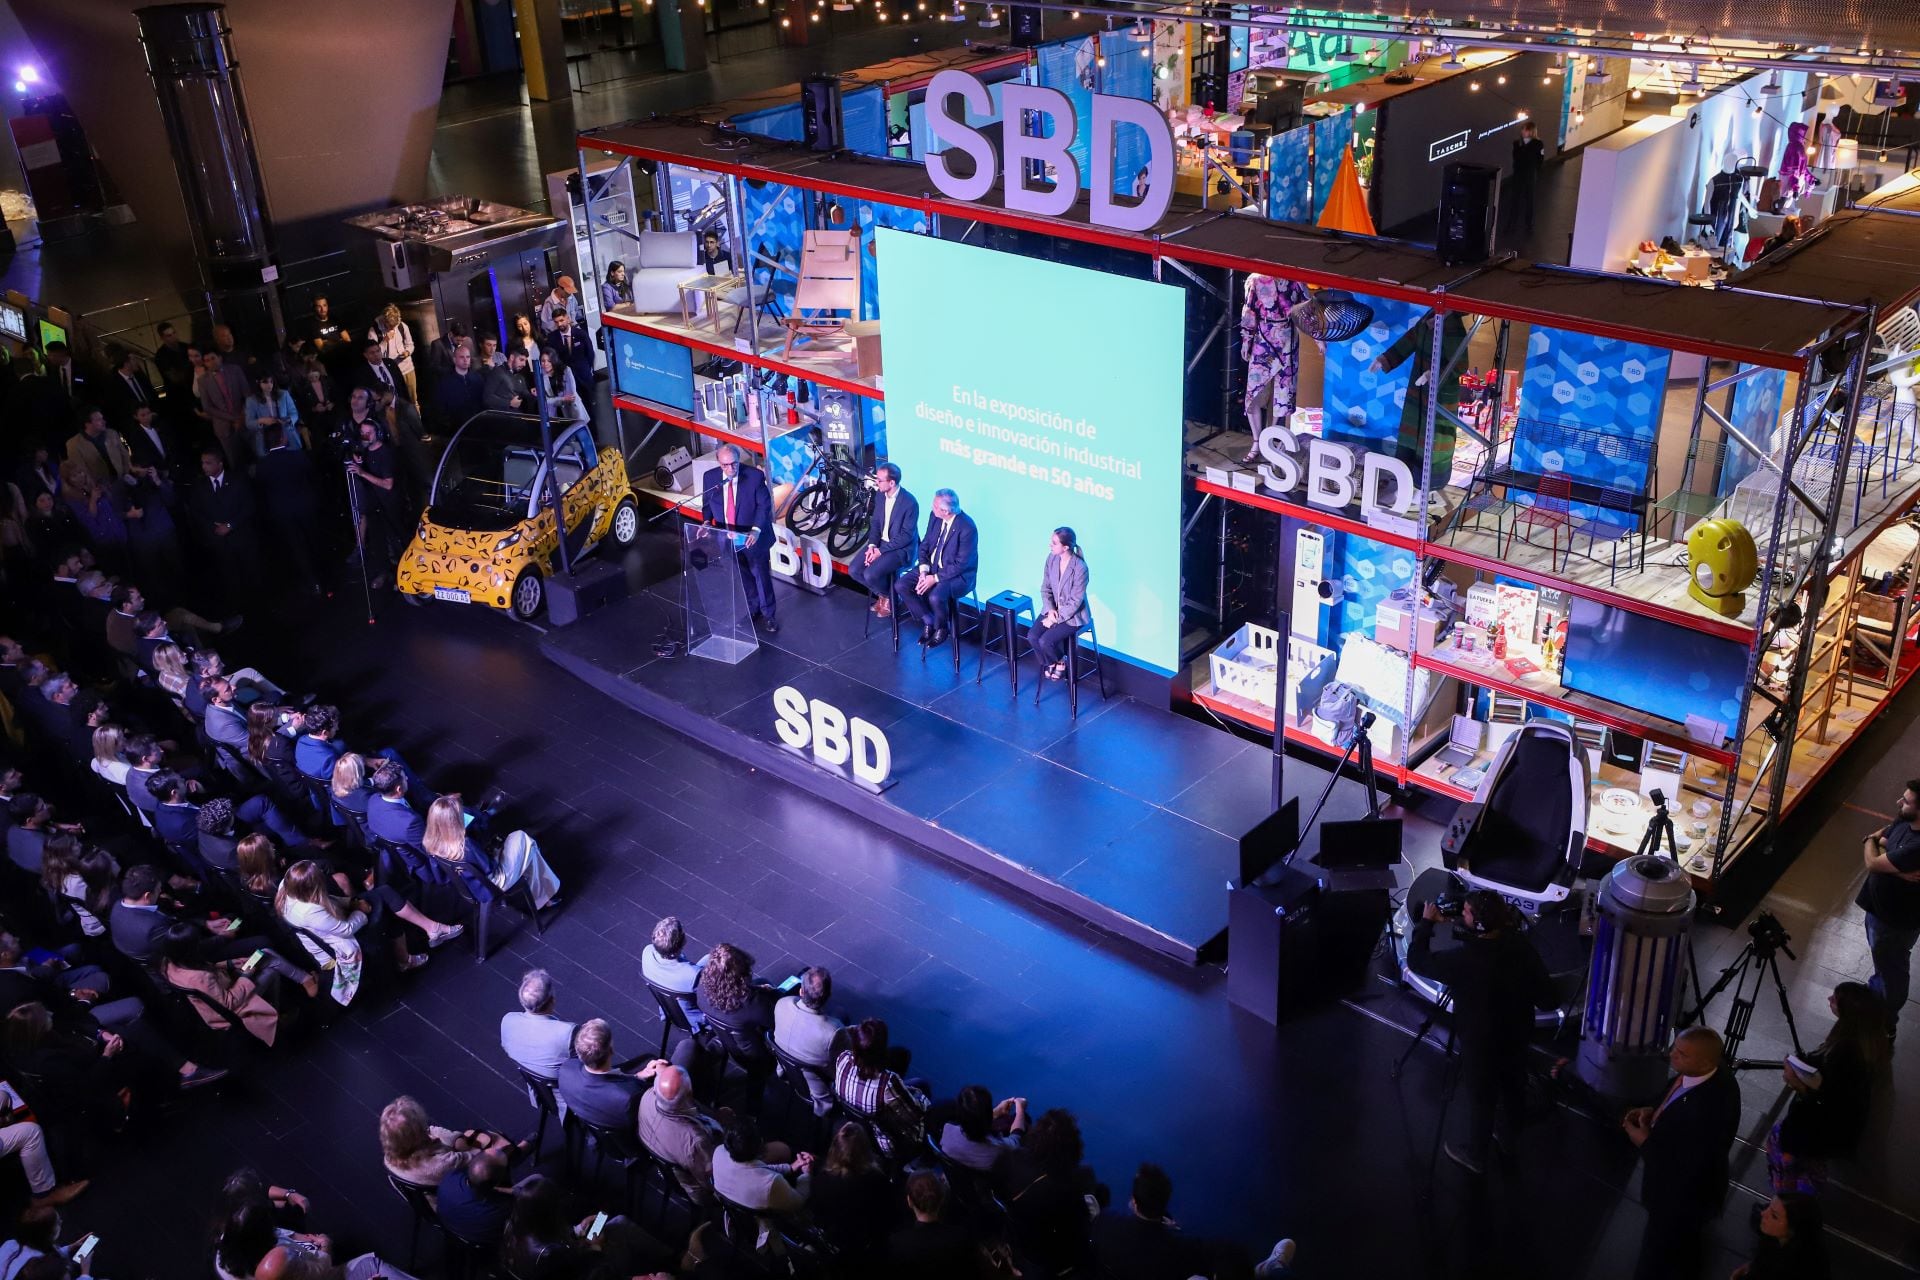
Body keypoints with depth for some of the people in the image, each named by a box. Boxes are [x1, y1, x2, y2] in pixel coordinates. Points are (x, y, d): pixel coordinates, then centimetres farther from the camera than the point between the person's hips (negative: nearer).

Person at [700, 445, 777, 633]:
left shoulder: (755, 475, -16)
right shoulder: (710, 477, -6)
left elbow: (764, 504, -13)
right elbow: (707, 503, 8)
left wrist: (756, 530, -26)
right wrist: (707, 521, -12)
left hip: (752, 537, -3)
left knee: (761, 575, 5)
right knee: (742, 577, 15)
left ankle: (767, 615, 21)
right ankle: (752, 610, 33)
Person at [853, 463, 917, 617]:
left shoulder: (910, 503, -23)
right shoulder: (880, 496, 0)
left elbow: (906, 536, -20)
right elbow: (875, 523, 9)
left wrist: (881, 551, -21)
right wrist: (872, 545, -9)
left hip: (900, 548, -7)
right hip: (880, 543, 7)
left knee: (870, 575, -24)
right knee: (855, 570, -8)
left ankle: (889, 596, 6)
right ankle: (882, 594, 13)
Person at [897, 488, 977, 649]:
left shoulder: (967, 528, -26)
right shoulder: (936, 517, -5)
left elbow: (962, 564, -22)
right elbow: (925, 545, 4)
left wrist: (935, 578, -22)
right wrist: (924, 571, -12)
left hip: (958, 575, -7)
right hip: (932, 566, 7)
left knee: (935, 597, -34)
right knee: (901, 586, -10)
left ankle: (940, 629, -1)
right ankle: (928, 621, 7)